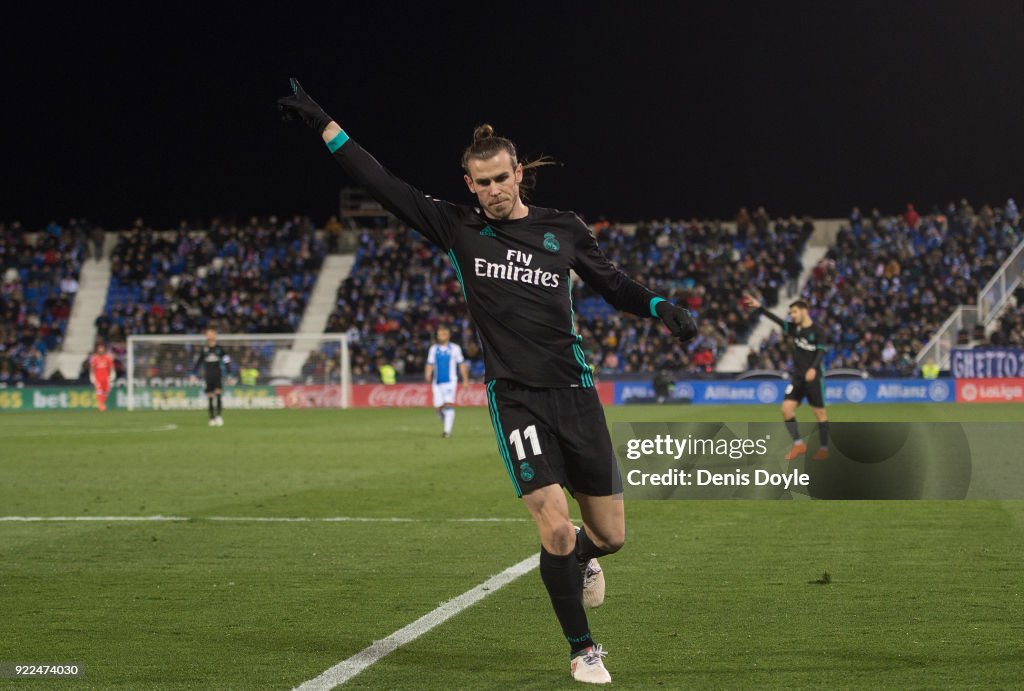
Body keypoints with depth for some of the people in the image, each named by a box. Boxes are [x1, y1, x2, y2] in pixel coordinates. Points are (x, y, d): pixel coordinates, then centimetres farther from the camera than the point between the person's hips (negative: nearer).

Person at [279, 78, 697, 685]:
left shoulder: (564, 229, 7)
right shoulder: (458, 229, 3)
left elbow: (614, 285, 16)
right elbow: (384, 185, 2)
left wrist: (662, 308, -2)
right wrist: (323, 124, -1)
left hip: (575, 391, 2)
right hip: (514, 396, -2)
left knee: (610, 536, 6)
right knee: (555, 528, -15)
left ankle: (581, 560, 44)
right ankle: (583, 651, 4)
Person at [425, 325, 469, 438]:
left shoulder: (455, 348, 5)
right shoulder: (433, 348, 12)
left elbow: (461, 364, 8)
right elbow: (430, 364, 12)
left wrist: (465, 379, 4)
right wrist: (428, 375, -6)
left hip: (450, 381, -3)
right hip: (437, 382, 3)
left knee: (449, 404, -17)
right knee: (439, 407, 1)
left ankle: (447, 430, -19)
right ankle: (445, 426, 24)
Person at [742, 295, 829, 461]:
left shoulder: (817, 331, -8)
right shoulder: (795, 328, 9)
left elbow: (821, 352, -17)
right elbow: (776, 320, 10)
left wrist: (814, 368, -33)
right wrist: (759, 308, 3)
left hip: (813, 377, -6)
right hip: (797, 377, 6)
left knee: (819, 412, 0)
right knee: (786, 408, -6)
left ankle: (824, 448, 10)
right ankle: (798, 444, 2)